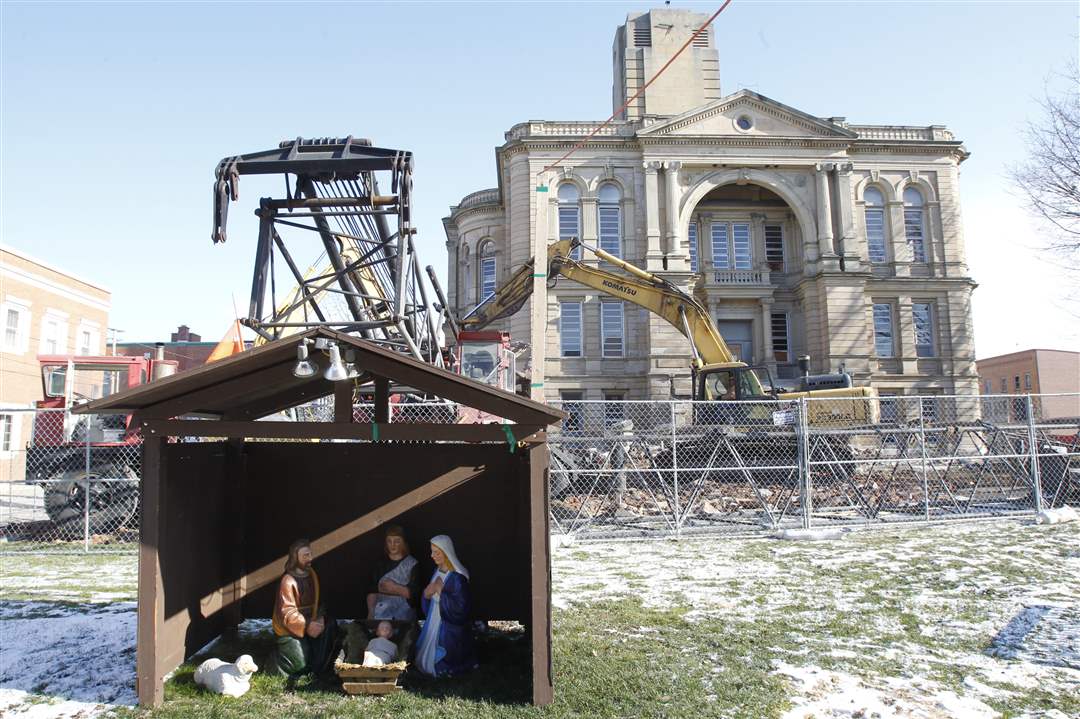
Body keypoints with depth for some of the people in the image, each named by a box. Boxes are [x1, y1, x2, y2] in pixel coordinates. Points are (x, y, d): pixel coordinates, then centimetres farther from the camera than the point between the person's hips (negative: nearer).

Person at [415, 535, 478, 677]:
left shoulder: (457, 578, -24)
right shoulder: (437, 572, 3)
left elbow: (460, 607, -28)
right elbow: (428, 605, 15)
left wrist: (441, 591, -25)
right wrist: (426, 594, -10)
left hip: (450, 629, -8)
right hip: (434, 623, 8)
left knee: (441, 666, 2)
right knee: (427, 657, 17)